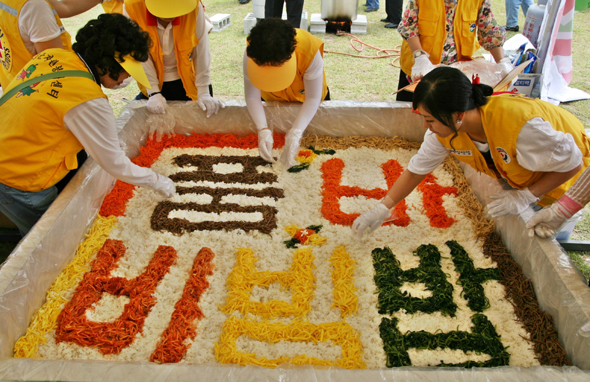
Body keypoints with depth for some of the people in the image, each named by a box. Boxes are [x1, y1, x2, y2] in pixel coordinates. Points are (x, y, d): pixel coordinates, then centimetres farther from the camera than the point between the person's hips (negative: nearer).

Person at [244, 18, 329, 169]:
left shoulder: (310, 51, -43)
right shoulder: (251, 55, -37)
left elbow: (313, 98, -37)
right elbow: (252, 96, -32)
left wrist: (295, 133, -48)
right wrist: (263, 130, -48)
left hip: (305, 102, -1)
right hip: (272, 100, 1)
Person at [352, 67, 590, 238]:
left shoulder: (521, 125, -45)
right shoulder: (444, 129, -27)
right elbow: (416, 170, -16)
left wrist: (526, 196, -32)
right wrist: (382, 208, -20)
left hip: (560, 179, -5)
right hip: (518, 179, 5)